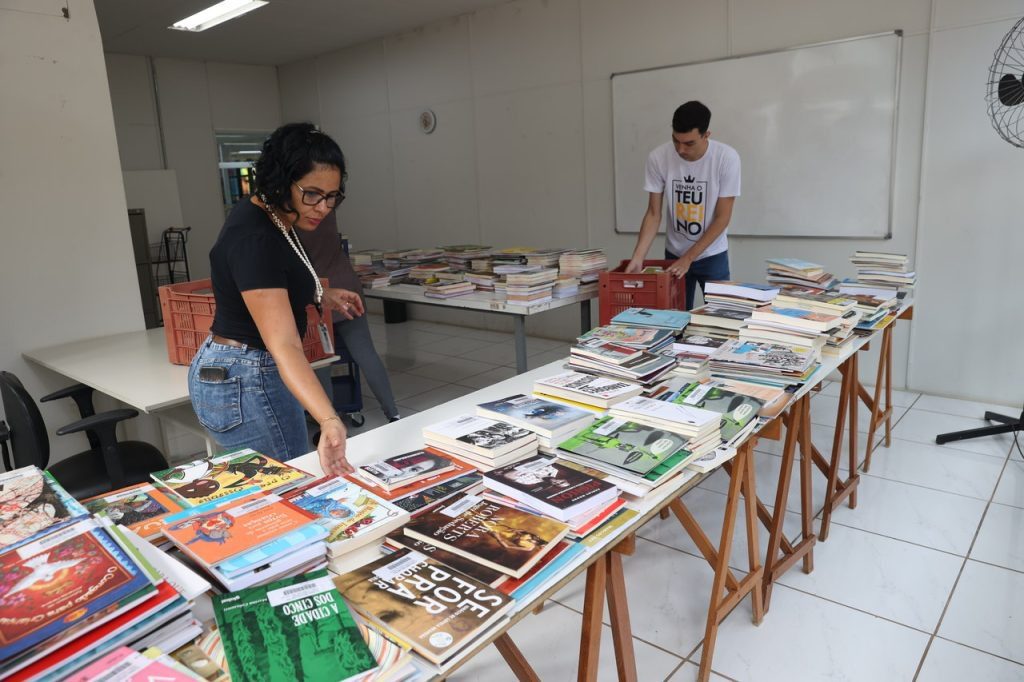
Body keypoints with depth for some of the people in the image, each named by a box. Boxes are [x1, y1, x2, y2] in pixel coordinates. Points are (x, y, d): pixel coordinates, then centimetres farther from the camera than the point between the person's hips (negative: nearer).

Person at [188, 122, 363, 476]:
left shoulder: (268, 217, 3)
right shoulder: (254, 238, -26)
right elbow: (283, 345, -34)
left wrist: (321, 297, 14)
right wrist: (329, 420, -46)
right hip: (246, 383, -10)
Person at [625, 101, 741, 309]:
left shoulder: (727, 158, -20)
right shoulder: (658, 158, -16)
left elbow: (722, 218, -16)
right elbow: (653, 214, -9)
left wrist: (688, 258, -20)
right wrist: (637, 257, -20)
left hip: (712, 255, -1)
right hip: (674, 254, 2)